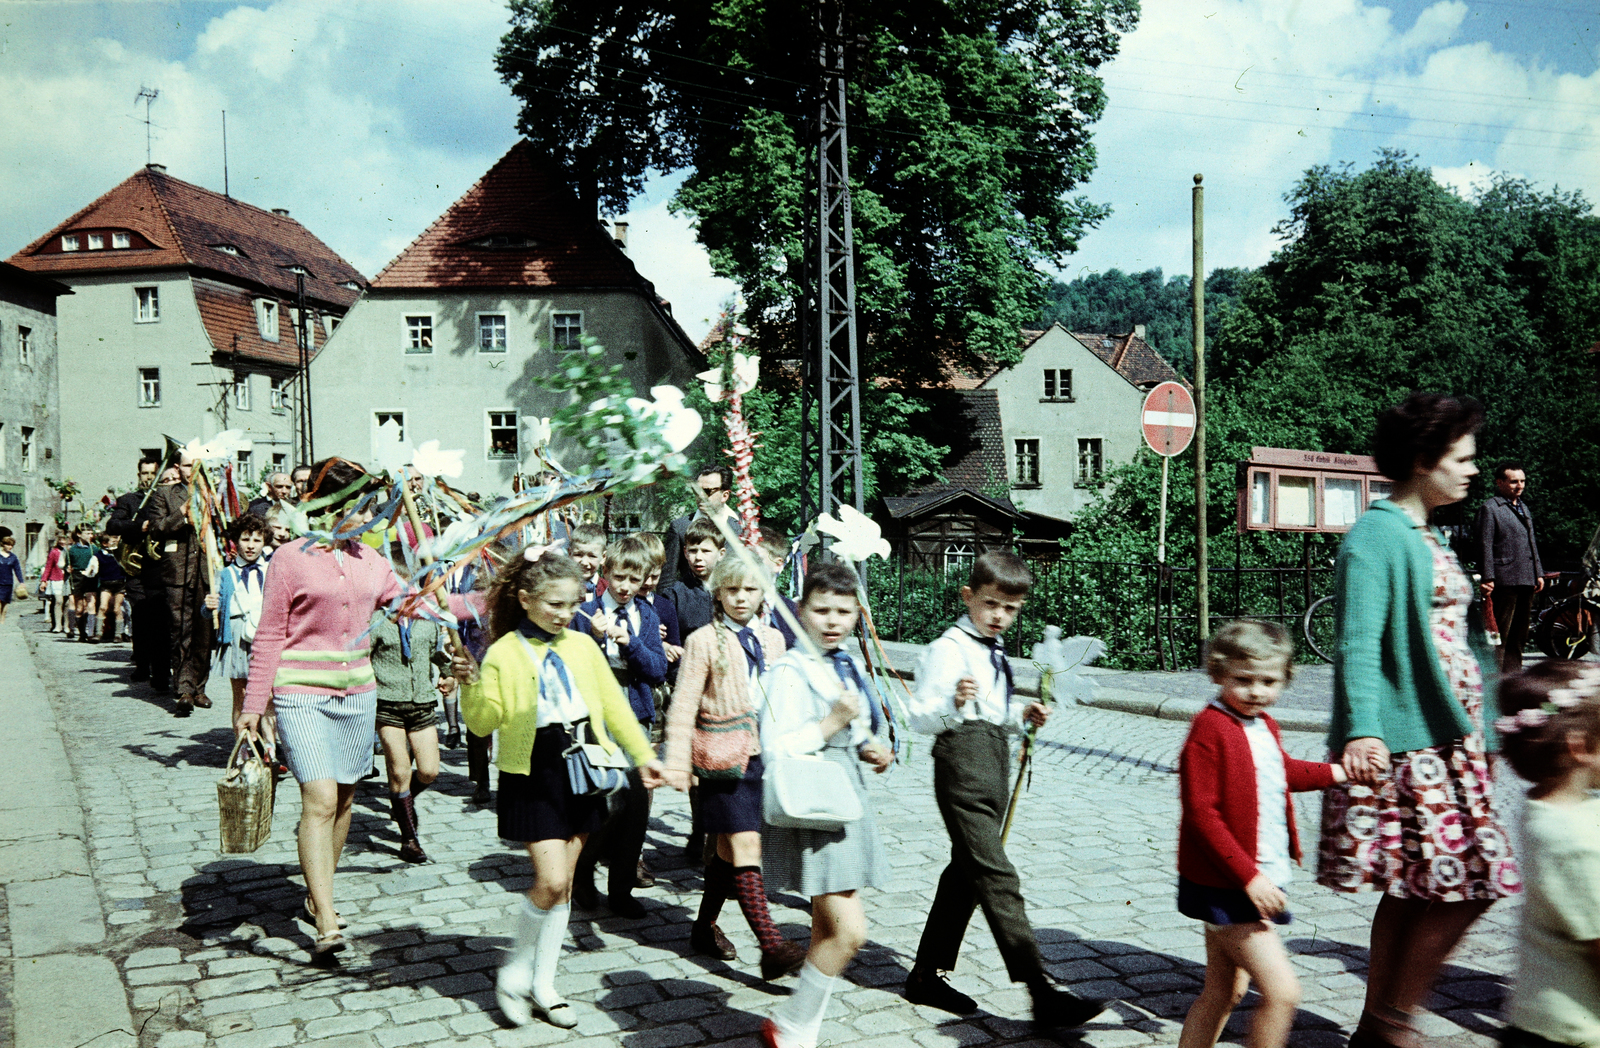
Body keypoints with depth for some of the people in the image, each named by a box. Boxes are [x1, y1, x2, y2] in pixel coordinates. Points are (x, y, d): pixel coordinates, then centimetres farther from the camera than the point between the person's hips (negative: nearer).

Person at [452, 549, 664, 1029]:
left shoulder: (582, 645, 7)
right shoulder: (503, 654, -6)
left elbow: (613, 704, 14)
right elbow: (484, 723, -8)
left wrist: (643, 754, 14)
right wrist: (471, 686, -25)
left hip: (580, 770, 5)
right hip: (532, 776, -4)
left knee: (564, 881, 9)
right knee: (551, 881, -13)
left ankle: (543, 985, 23)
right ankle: (514, 972, 11)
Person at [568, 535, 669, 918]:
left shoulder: (646, 617, 9)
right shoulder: (586, 614, 1)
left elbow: (659, 671, 1)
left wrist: (630, 641, -13)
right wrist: (595, 638, -19)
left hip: (636, 717, 3)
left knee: (637, 801, 0)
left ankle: (621, 888, 13)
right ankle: (582, 871, 19)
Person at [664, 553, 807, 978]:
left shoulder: (772, 639, 12)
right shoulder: (704, 640, -4)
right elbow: (684, 704, -8)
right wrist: (676, 760, -16)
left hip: (763, 753, 5)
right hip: (724, 756, -5)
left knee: (729, 849, 13)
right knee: (745, 846, -10)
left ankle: (705, 927, 28)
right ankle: (771, 946, -12)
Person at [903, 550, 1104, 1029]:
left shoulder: (995, 651, 17)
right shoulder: (949, 648, -10)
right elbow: (921, 716, -16)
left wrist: (1022, 715, 10)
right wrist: (954, 703, -34)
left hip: (994, 765, 10)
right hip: (963, 765, -10)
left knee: (966, 872, 15)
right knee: (997, 879, -12)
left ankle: (926, 976, 26)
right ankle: (1043, 994, -15)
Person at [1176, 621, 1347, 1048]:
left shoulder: (1265, 728, 9)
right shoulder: (1210, 729, -19)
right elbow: (1201, 814, -22)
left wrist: (1337, 772, 32)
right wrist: (1249, 877, -24)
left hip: (1260, 878, 9)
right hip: (1225, 885, -9)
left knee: (1224, 992, 18)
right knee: (1282, 991, -12)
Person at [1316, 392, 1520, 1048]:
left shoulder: (1429, 538, 19)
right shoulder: (1377, 537, -10)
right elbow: (1359, 642, -21)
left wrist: (1483, 735, 23)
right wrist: (1362, 729, -33)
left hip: (1450, 740, 9)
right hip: (1407, 742, -9)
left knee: (1417, 889, 10)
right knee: (1463, 884, -8)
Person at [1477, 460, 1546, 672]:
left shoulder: (1524, 508, 20)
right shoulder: (1489, 508, -6)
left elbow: (1532, 543, 24)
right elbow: (1485, 546, -11)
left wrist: (1539, 573, 17)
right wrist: (1488, 579, -16)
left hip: (1527, 581, 8)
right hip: (1504, 581, -8)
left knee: (1519, 635, 12)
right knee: (1500, 634, -6)